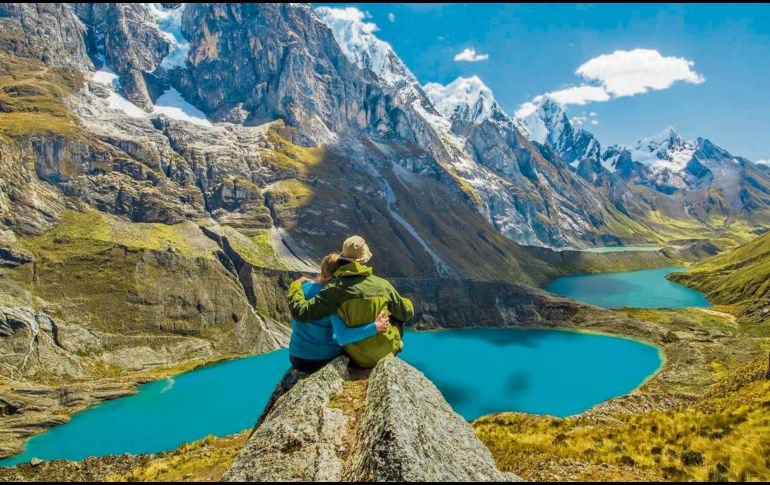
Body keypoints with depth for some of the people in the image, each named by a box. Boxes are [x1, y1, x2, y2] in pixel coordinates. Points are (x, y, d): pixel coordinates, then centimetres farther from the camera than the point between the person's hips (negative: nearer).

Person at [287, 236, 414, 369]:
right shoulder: (383, 285, -13)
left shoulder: (335, 289, -19)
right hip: (387, 351, 0)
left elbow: (301, 313, -20)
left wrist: (295, 287, -2)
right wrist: (406, 302, 25)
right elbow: (406, 313, 0)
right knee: (397, 318, 27)